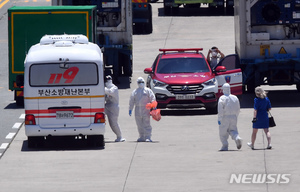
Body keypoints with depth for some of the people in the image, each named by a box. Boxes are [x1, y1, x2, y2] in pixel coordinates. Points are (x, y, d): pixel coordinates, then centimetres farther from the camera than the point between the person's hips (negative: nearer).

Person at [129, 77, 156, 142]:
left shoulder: (148, 91, 5)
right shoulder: (135, 92, 15)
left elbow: (152, 98, -1)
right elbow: (131, 101, 14)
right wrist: (130, 109, 8)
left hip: (145, 110, -4)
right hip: (137, 110, 4)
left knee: (146, 124, -7)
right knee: (139, 125, 6)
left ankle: (148, 137, -9)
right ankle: (142, 137, 14)